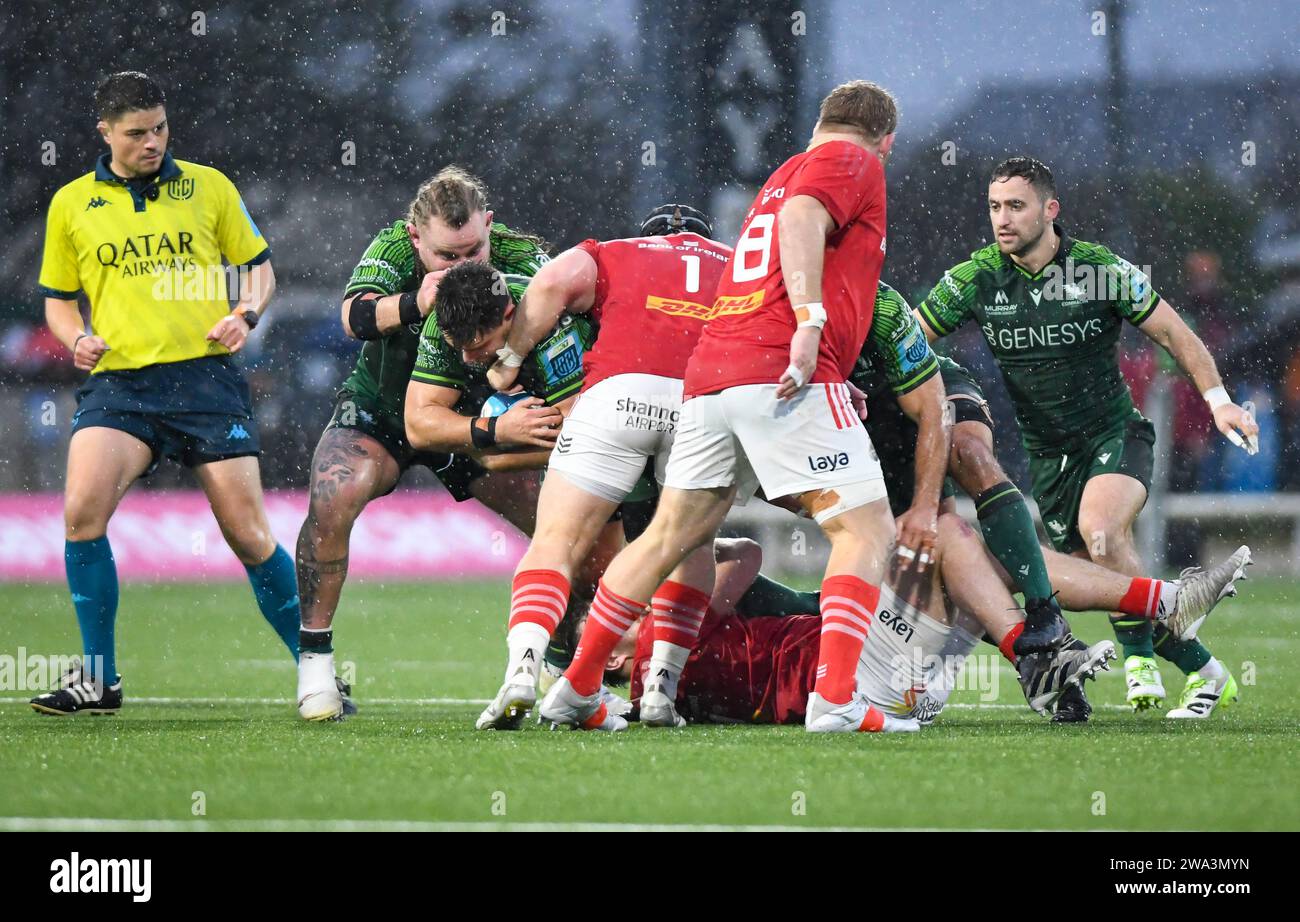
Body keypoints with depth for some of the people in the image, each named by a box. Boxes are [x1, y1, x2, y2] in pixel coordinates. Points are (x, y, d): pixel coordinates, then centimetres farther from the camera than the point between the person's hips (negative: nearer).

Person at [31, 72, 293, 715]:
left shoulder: (207, 187, 8)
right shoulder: (71, 204, 11)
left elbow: (259, 267, 15)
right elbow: (58, 299, 20)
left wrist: (245, 314, -5)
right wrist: (78, 338, -1)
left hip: (206, 377, -1)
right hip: (118, 381, 1)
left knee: (249, 535, -5)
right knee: (82, 511, -21)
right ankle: (98, 679, -8)